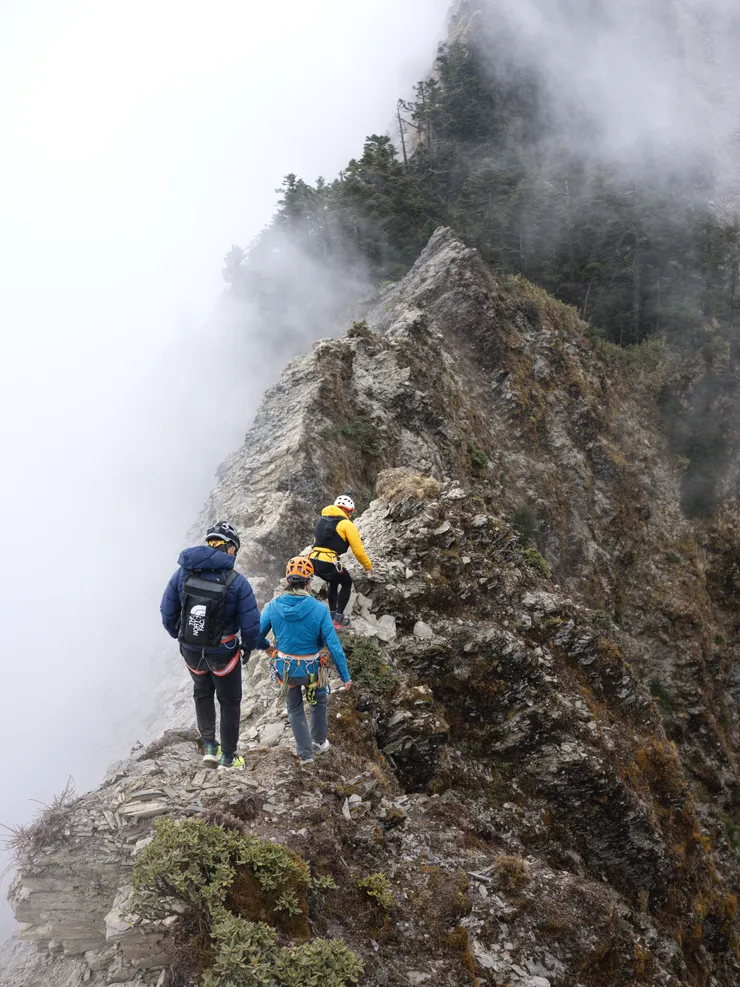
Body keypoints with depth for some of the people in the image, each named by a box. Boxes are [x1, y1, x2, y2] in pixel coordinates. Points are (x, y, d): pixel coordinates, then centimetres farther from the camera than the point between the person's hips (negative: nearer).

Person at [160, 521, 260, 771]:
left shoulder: (183, 573, -11)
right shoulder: (237, 582, -21)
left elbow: (168, 614, -3)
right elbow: (251, 624, -17)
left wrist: (180, 636, 16)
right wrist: (248, 646, 5)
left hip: (191, 651, 3)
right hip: (223, 652, -3)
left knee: (202, 692, 31)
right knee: (229, 702, 20)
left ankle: (209, 746, 30)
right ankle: (228, 758, 30)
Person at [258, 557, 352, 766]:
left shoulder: (273, 606, -17)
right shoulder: (319, 609, -22)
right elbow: (334, 646, -18)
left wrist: (266, 647, 16)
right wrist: (345, 676, -8)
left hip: (285, 669, 1)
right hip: (312, 670, -1)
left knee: (294, 709, 28)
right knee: (320, 701, 31)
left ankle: (305, 753, 33)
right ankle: (319, 742, 45)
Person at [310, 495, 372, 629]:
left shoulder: (322, 520, 20)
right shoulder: (347, 525, 0)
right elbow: (358, 550, 0)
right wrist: (368, 566, 16)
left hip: (313, 561, 6)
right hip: (329, 563, -6)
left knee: (332, 582, 34)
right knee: (347, 583, 21)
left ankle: (332, 614, 35)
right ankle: (338, 619, 13)